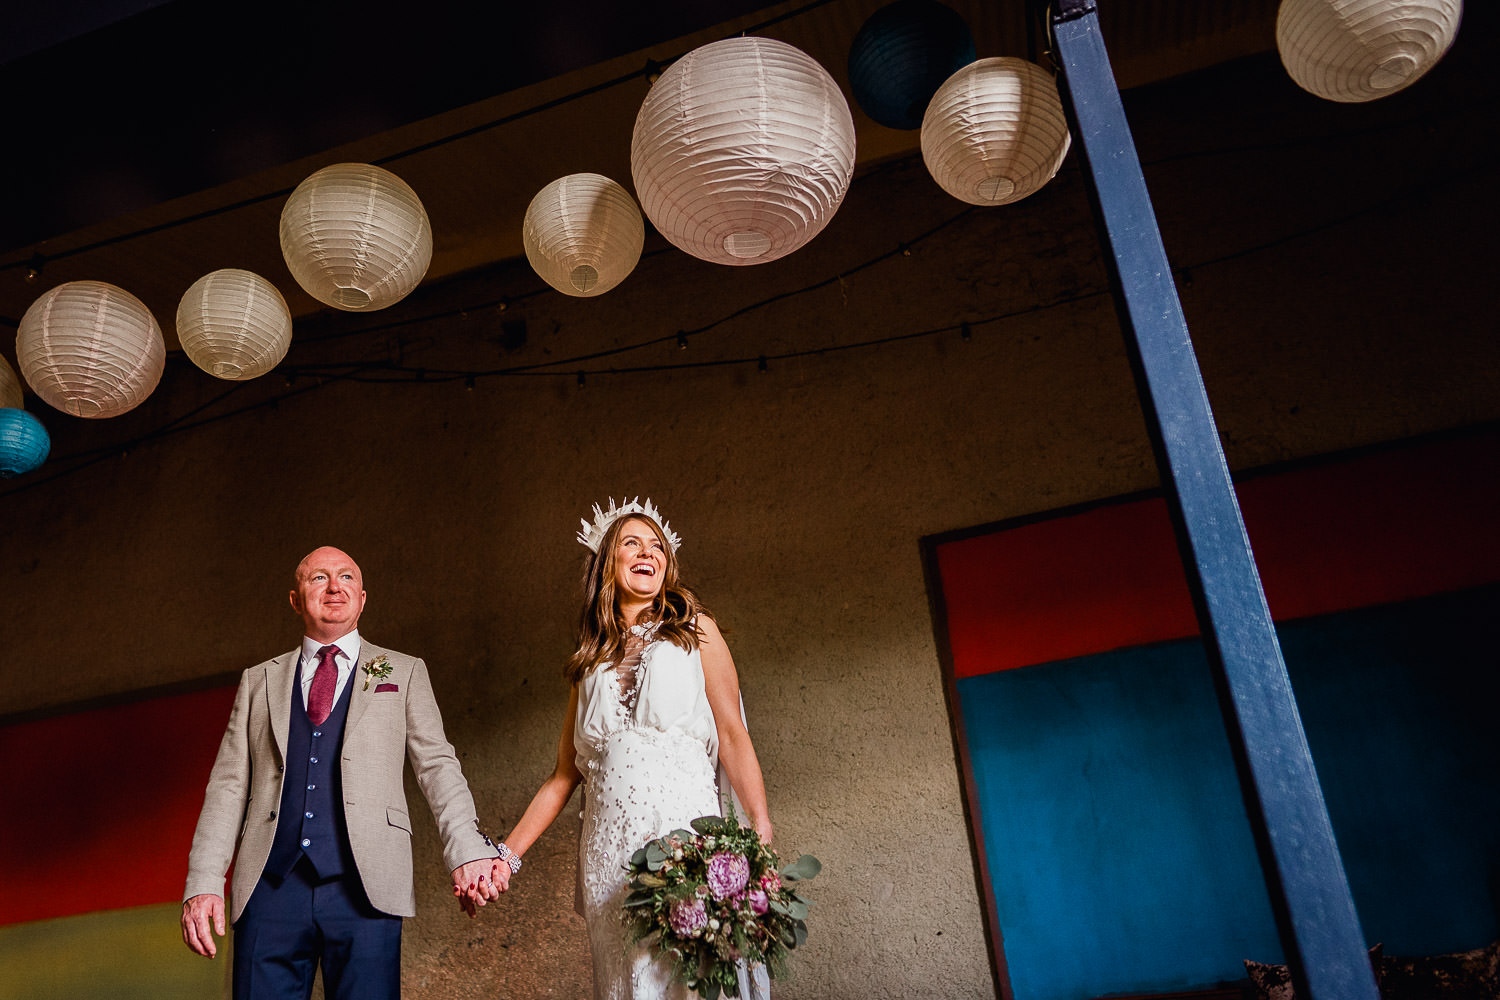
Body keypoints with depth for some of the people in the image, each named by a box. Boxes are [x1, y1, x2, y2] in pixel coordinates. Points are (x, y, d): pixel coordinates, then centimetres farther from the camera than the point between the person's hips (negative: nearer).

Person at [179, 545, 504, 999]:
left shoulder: (404, 674, 12)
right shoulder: (259, 682, 18)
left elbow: (437, 766, 2)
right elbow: (229, 786, 12)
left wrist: (468, 854, -12)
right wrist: (203, 883, 0)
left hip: (364, 890, -1)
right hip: (271, 889, 2)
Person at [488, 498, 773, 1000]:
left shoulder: (694, 630, 8)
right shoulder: (591, 661, 17)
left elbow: (733, 735, 1)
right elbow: (564, 775, 17)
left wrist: (760, 828, -12)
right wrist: (506, 854, 10)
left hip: (683, 831, -3)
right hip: (608, 852, 3)